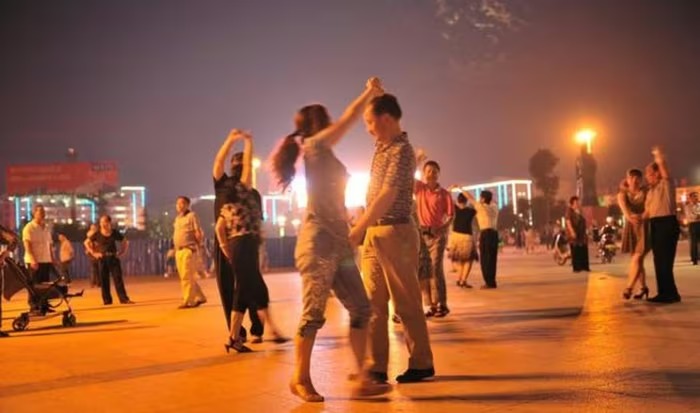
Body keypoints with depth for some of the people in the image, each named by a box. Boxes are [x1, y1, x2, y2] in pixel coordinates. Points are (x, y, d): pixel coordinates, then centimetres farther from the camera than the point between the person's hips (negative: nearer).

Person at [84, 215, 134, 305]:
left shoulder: (115, 233, -1)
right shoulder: (97, 234, -2)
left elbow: (125, 242, 11)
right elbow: (86, 243, 8)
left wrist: (122, 253, 1)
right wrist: (93, 253, 0)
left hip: (114, 258, 0)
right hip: (102, 259, 0)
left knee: (118, 279, -4)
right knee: (104, 280, 2)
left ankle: (124, 299, -5)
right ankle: (107, 300, 10)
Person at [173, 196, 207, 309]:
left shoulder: (191, 216, -4)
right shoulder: (177, 218, 20)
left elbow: (199, 233, -9)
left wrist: (196, 246, -8)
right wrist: (175, 249, 11)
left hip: (188, 250, -8)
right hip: (178, 251, 8)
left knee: (187, 277, -10)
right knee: (185, 277, 10)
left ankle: (188, 301, -8)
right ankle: (199, 298, 19)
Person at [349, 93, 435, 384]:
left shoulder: (401, 150, -15)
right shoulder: (381, 147, 13)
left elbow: (386, 197, -22)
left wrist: (356, 231, -23)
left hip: (395, 233, -9)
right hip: (375, 233, 9)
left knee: (405, 303, 0)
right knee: (373, 302, 6)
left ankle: (421, 363, 13)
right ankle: (376, 367, 10)